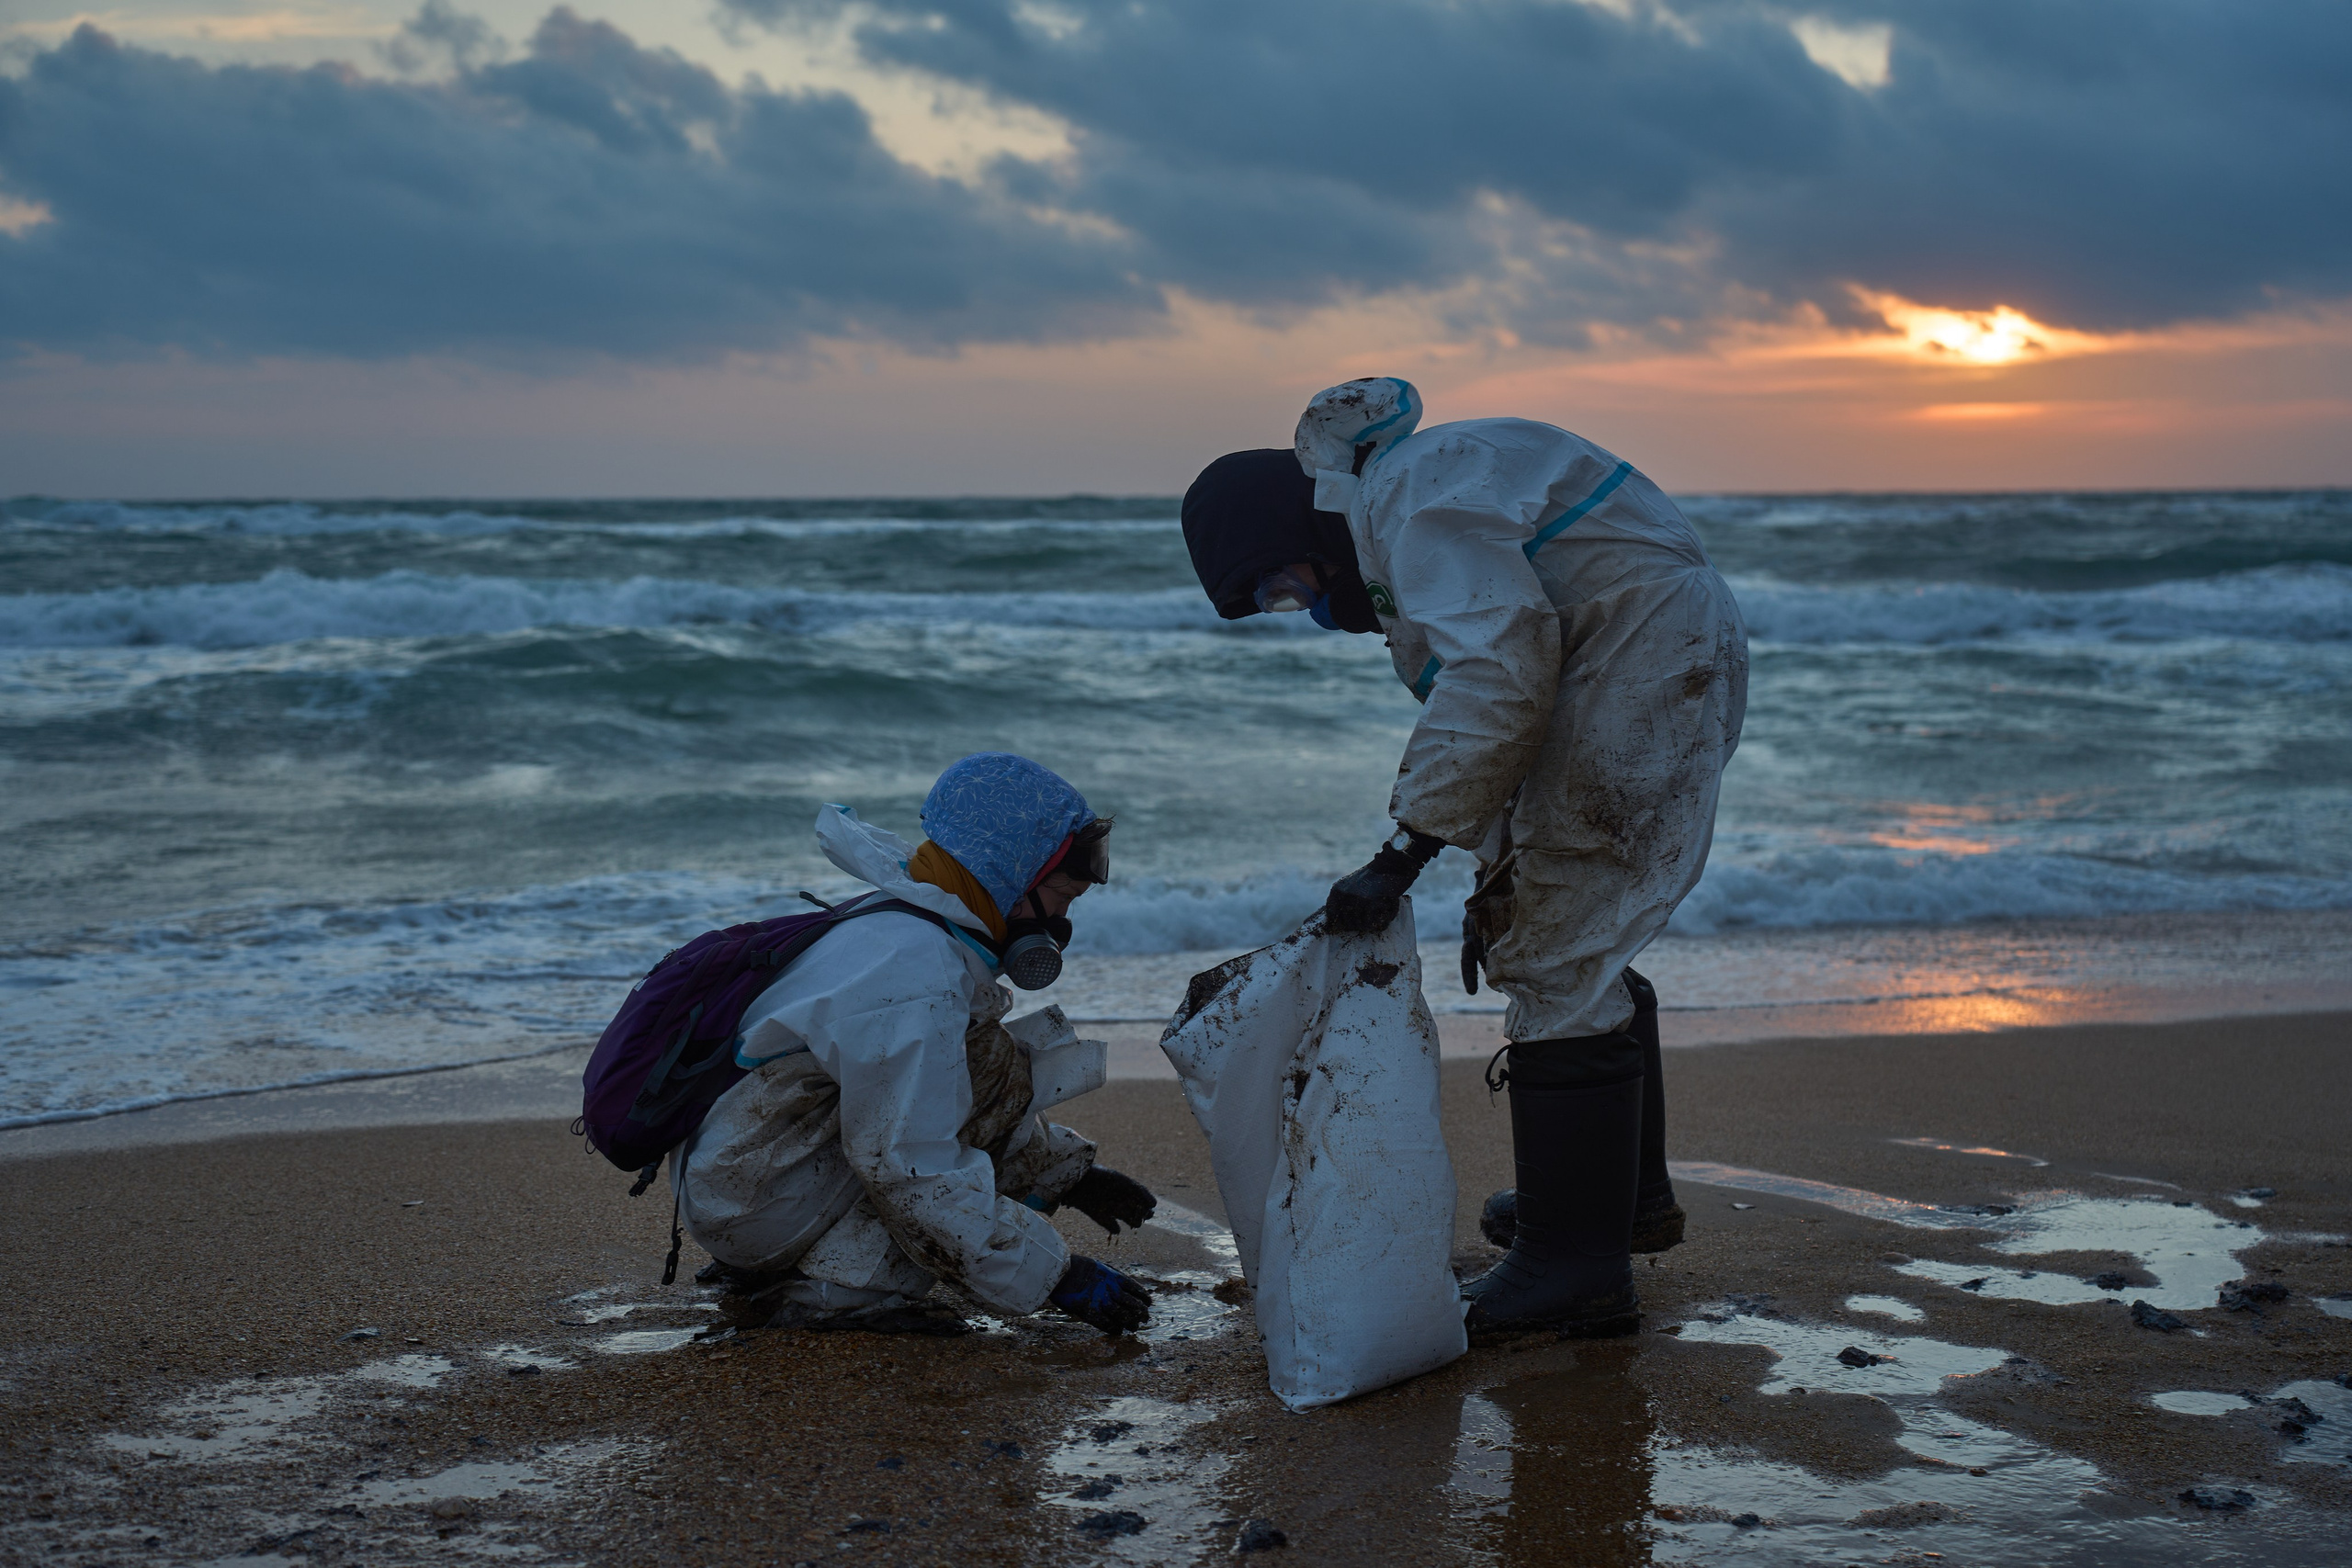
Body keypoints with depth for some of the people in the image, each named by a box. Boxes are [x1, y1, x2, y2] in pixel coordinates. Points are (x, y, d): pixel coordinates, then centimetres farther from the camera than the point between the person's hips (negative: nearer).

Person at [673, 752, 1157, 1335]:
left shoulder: (894, 928, 10)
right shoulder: (917, 980, -22)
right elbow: (915, 1179, -23)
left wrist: (1066, 1172, 22)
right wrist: (1056, 1275, -18)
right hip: (757, 1211, -10)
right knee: (994, 1063, -11)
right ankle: (846, 1283, -14)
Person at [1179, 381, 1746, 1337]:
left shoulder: (1420, 496, -17)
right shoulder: (1398, 541, 17)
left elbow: (1497, 676, -29)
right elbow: (1494, 690, 21)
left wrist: (1403, 855, -27)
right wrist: (1497, 879, 16)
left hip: (1643, 670, -11)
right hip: (1674, 668, 11)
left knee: (1555, 963, -9)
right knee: (1574, 950, 22)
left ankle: (1575, 1270, -5)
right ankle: (1629, 1194, 37)